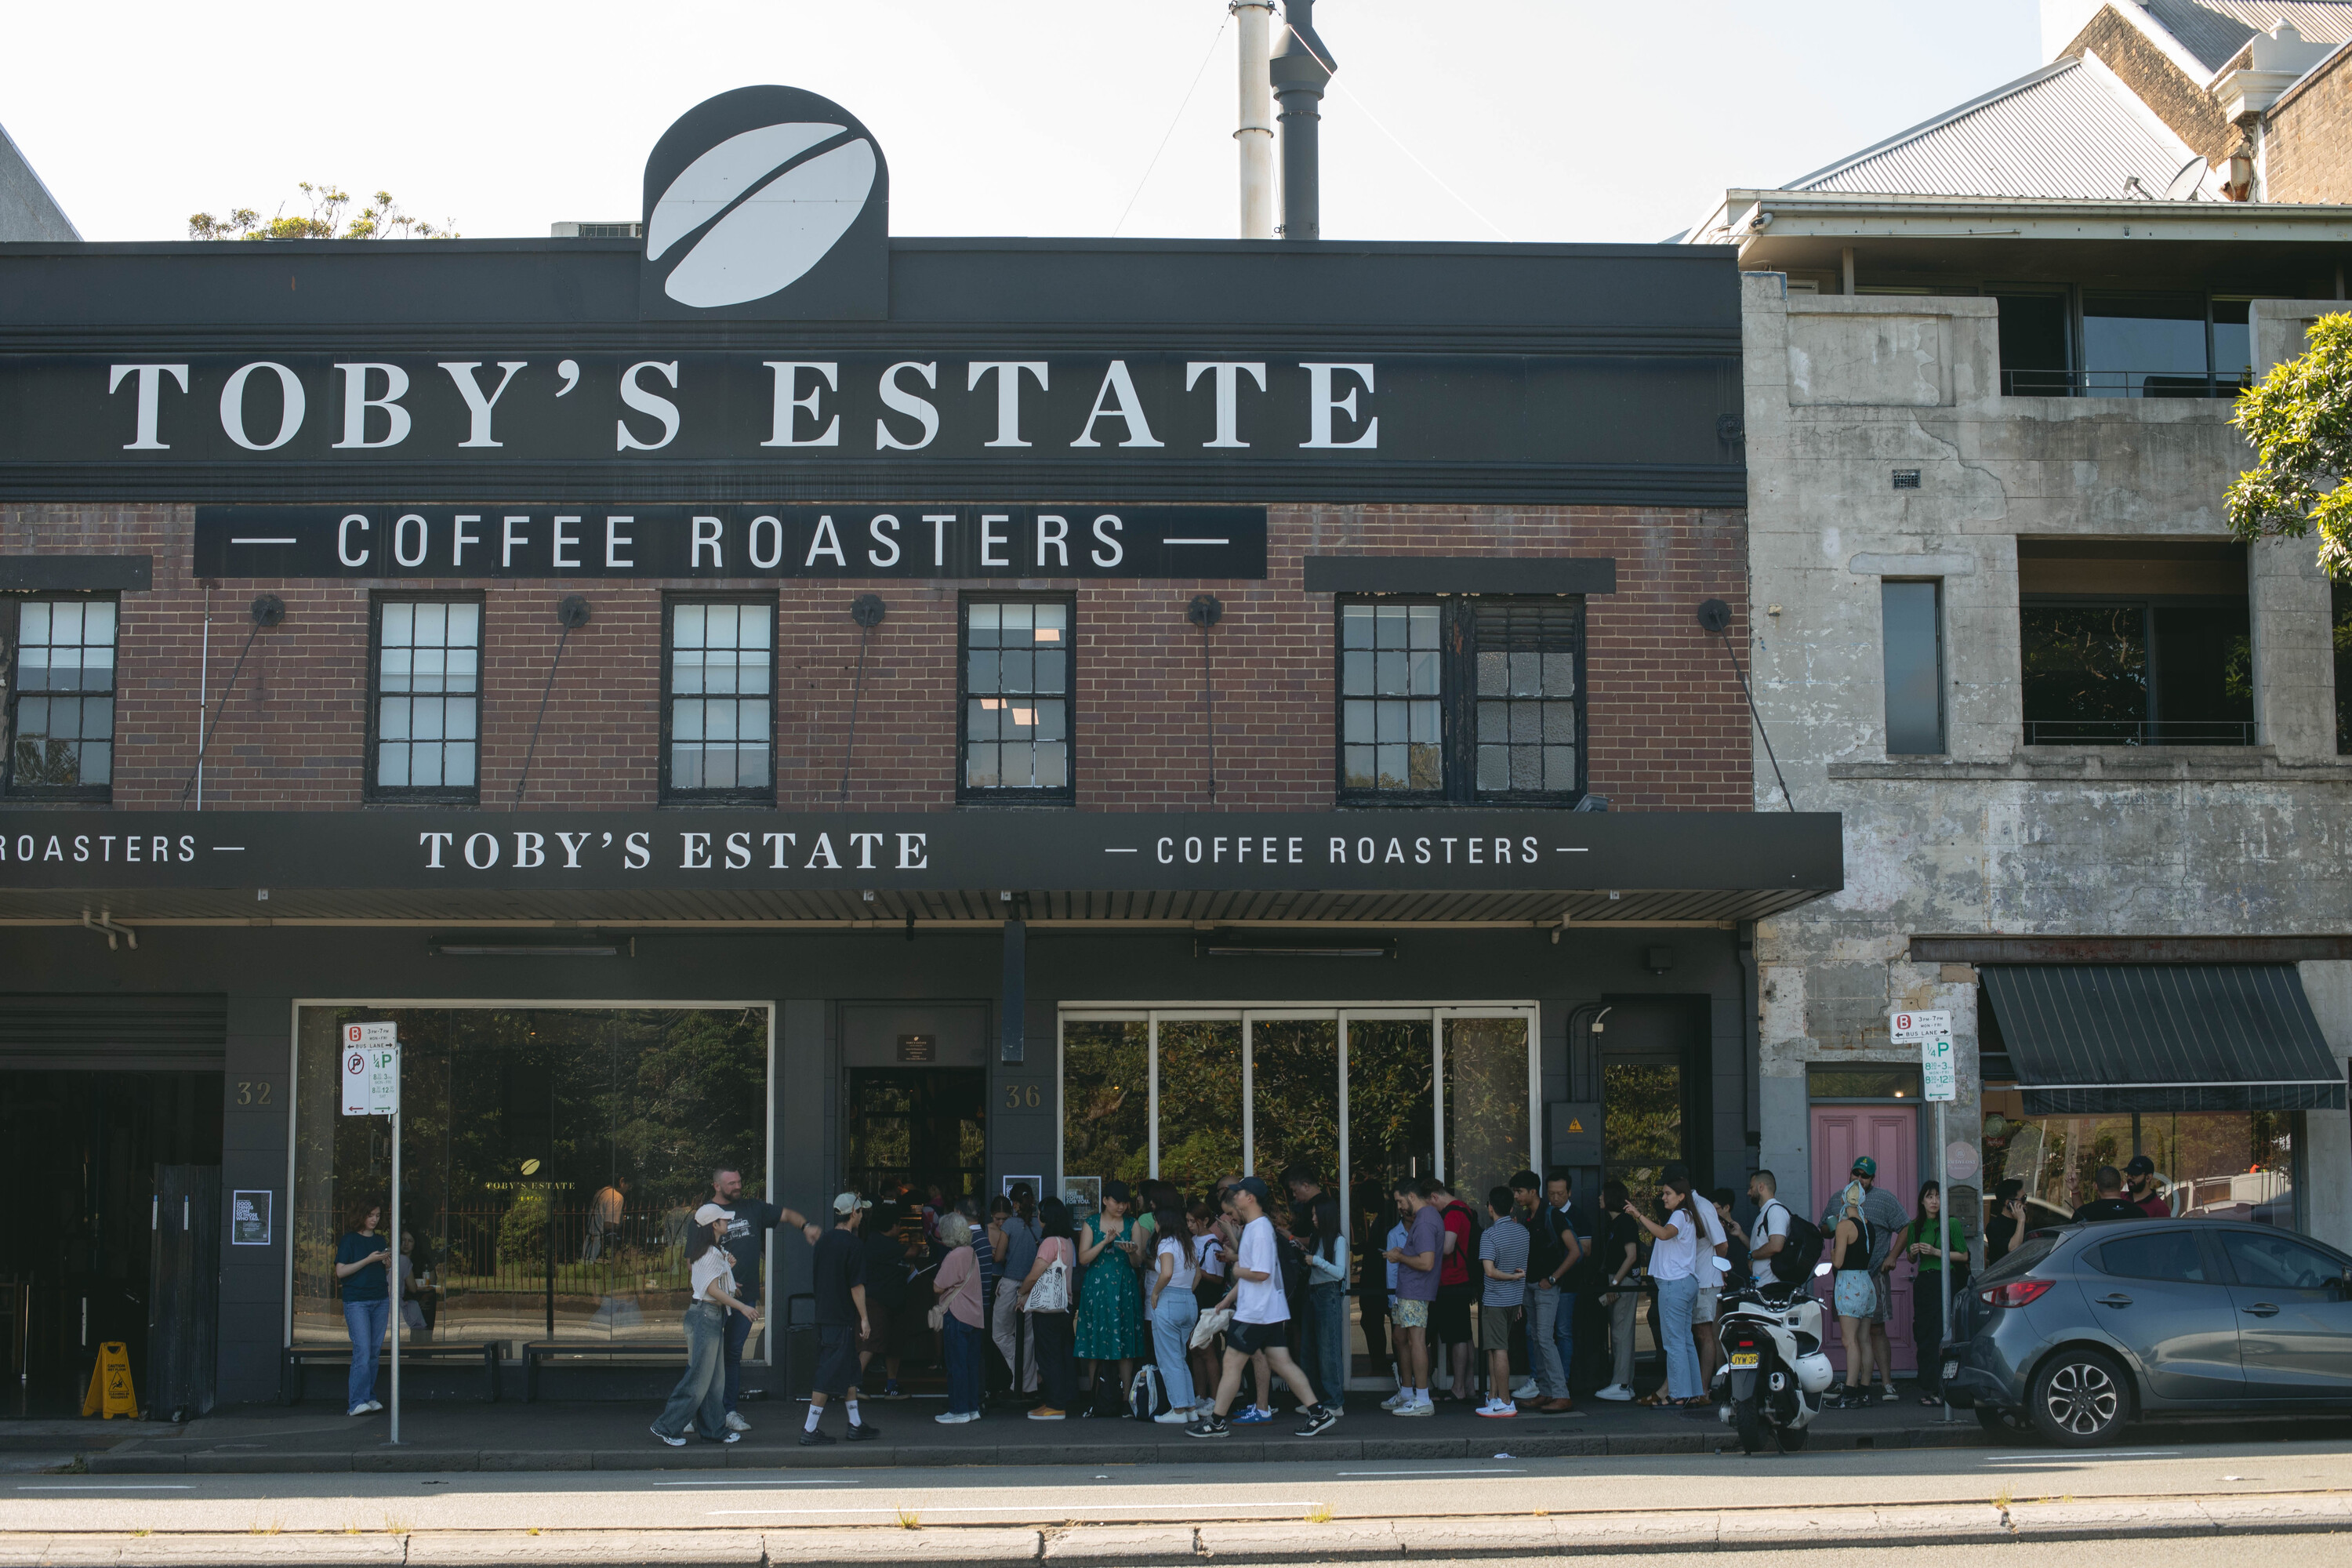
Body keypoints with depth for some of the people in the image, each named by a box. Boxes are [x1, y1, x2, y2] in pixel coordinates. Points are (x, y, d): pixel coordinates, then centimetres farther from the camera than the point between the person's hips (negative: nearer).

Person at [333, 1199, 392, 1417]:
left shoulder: (379, 1240, 16)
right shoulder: (349, 1240, -1)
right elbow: (341, 1271, -8)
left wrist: (388, 1261, 1)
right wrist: (368, 1260, -14)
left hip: (380, 1300, 6)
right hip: (356, 1301, -6)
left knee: (374, 1351, 5)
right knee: (362, 1351, -14)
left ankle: (370, 1397, 12)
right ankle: (357, 1402, -15)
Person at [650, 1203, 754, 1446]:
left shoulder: (712, 1252, 16)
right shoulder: (712, 1253, -15)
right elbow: (713, 1289, -20)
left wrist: (727, 1266, 9)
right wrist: (742, 1307, -20)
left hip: (712, 1316, 10)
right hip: (706, 1314, -10)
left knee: (715, 1378, 11)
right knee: (700, 1378, -8)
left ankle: (714, 1429, 15)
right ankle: (667, 1427, -5)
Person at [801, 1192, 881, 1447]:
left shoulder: (824, 1240, 10)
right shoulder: (852, 1246, -15)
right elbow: (857, 1286, -16)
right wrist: (864, 1317, -8)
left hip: (824, 1315, 9)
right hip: (842, 1318, -9)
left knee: (849, 1371, 17)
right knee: (830, 1375, -6)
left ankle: (855, 1425, 23)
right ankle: (810, 1431, -7)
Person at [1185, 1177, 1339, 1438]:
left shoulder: (1260, 1229, -16)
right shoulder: (1252, 1227, 16)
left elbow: (1261, 1272, -25)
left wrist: (1238, 1271, -7)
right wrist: (1228, 1300, 22)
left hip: (1256, 1312, -10)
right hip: (1271, 1311, 10)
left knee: (1231, 1362, -3)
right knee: (1281, 1362, 7)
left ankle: (1216, 1423, 3)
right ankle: (1318, 1413, 3)